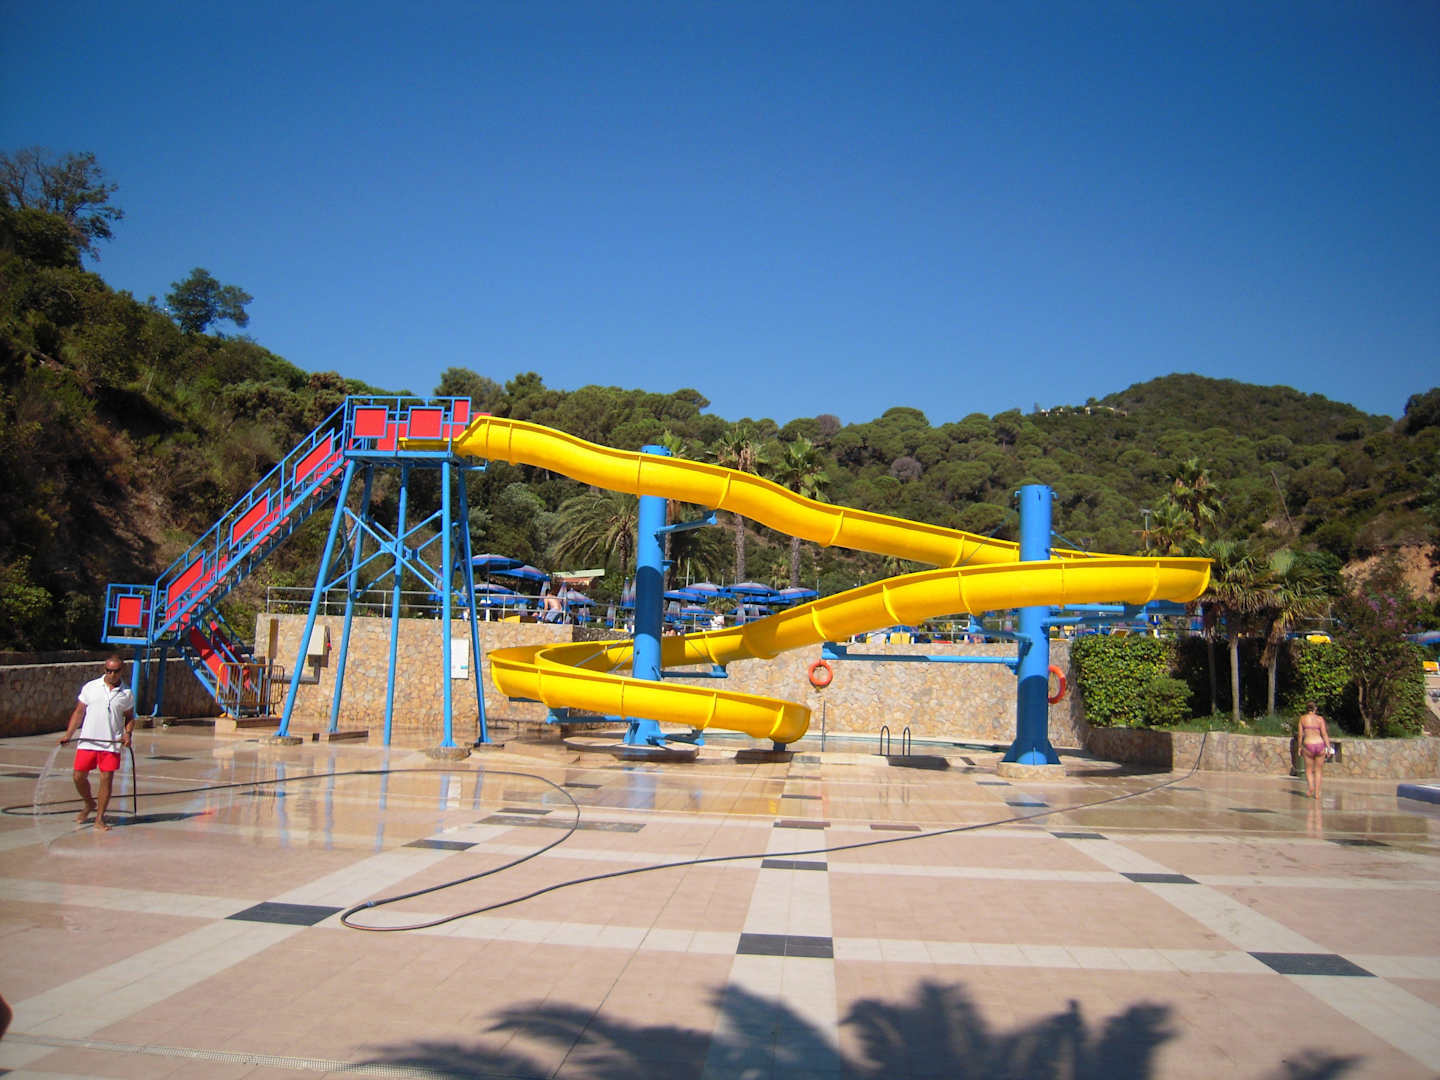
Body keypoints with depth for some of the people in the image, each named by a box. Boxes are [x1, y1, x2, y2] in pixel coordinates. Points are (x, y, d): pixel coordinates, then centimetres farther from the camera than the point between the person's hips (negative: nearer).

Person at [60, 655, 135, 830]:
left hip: (112, 744, -1)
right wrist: (68, 734, 3)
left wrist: (127, 734, -6)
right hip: (87, 742, 1)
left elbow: (130, 717, 12)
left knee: (106, 779, -3)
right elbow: (79, 712, 9)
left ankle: (99, 819, 9)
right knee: (79, 777, 4)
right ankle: (90, 805, 33)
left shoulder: (127, 694, 4)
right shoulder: (90, 687, 4)